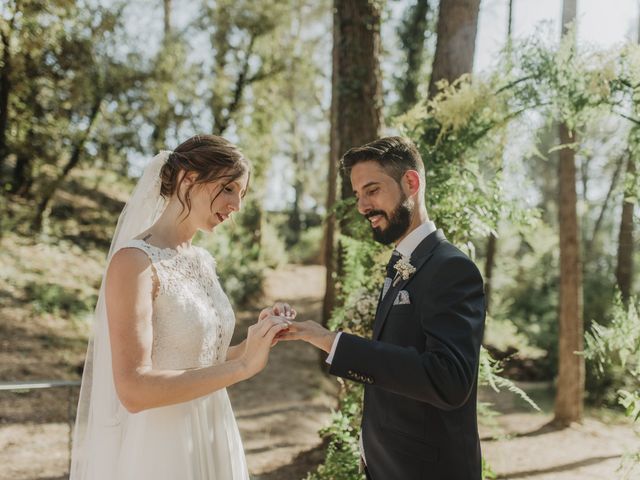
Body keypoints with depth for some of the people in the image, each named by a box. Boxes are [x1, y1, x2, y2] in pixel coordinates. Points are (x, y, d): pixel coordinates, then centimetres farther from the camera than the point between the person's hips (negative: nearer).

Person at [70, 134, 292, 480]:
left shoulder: (203, 262, 6)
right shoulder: (135, 261, -17)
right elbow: (133, 390, -24)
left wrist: (255, 340, -2)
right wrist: (243, 365, -24)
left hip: (212, 443, 8)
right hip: (161, 451, -8)